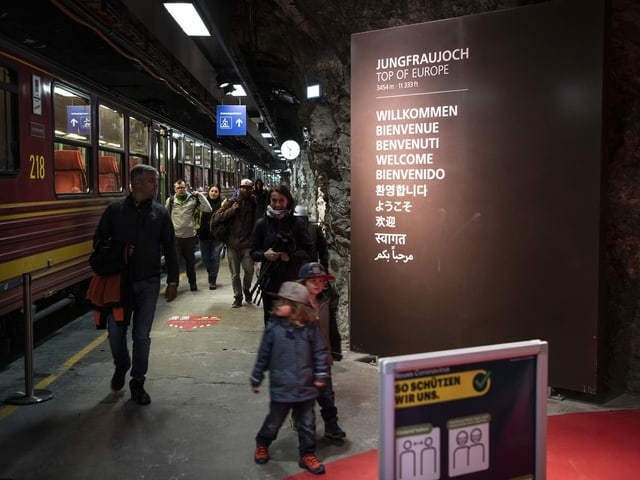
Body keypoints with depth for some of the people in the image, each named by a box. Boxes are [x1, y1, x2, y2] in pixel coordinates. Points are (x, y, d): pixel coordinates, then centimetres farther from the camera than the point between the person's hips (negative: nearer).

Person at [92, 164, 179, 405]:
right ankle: (121, 366, 35)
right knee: (116, 331, 4)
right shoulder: (115, 210, 1)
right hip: (119, 280, 0)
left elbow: (169, 249, 7)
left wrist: (172, 281, 2)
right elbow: (99, 240, 7)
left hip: (148, 283, 0)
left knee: (142, 335, 4)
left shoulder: (160, 213, 5)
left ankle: (137, 383, 18)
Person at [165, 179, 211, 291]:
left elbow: (208, 209, -6)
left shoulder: (193, 199, 1)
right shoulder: (170, 200, 2)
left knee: (190, 261, 13)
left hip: (190, 235, 1)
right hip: (175, 236, -1)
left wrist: (201, 195, -8)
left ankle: (192, 283, 26)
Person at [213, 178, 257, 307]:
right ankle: (238, 297, 21)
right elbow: (216, 217, -3)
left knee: (249, 270, -11)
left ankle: (246, 289, 18)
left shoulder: (254, 204, 6)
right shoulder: (231, 203, 5)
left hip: (247, 244, -1)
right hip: (232, 244, 1)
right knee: (235, 273, 7)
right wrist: (231, 210, -12)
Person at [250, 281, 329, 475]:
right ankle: (262, 444, 43)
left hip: (305, 387, 1)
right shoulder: (273, 327, -10)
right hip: (281, 387, -1)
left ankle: (307, 455, 31)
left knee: (307, 423, 12)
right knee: (274, 421, 17)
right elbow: (263, 355, -1)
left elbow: (320, 352, 1)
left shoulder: (310, 327, -9)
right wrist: (256, 379, 6)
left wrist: (321, 375, 0)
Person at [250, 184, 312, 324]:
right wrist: (264, 255, -15)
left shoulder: (297, 224, -1)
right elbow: (253, 252, 7)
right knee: (270, 320, 10)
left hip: (292, 281, -1)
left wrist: (291, 257, -17)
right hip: (269, 282, 2)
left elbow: (308, 250, 0)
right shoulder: (261, 224, 3)